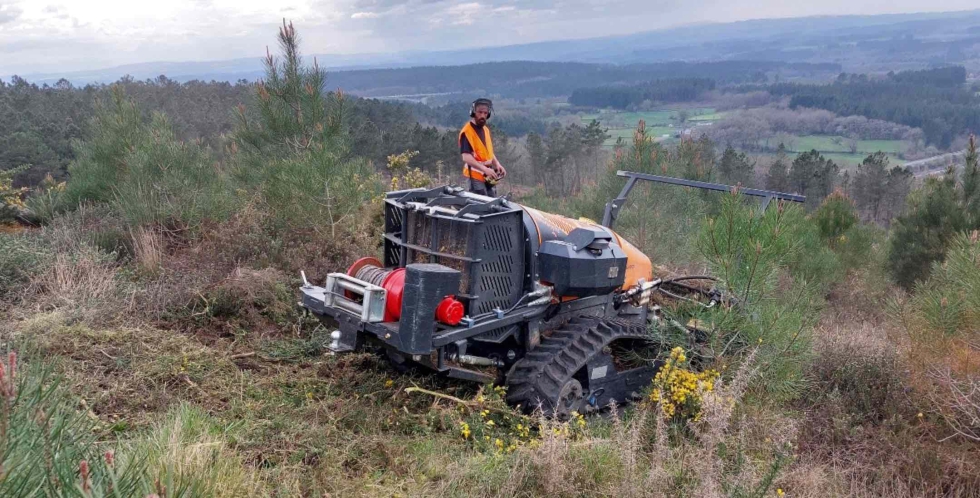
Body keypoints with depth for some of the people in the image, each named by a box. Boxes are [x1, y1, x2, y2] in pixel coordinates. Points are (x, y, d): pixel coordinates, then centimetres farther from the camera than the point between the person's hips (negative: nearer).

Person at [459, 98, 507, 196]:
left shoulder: (486, 129, 14)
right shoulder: (467, 131, -14)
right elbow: (466, 157, -22)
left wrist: (497, 164, 5)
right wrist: (484, 169, -29)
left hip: (488, 176, 8)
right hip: (476, 175, -8)